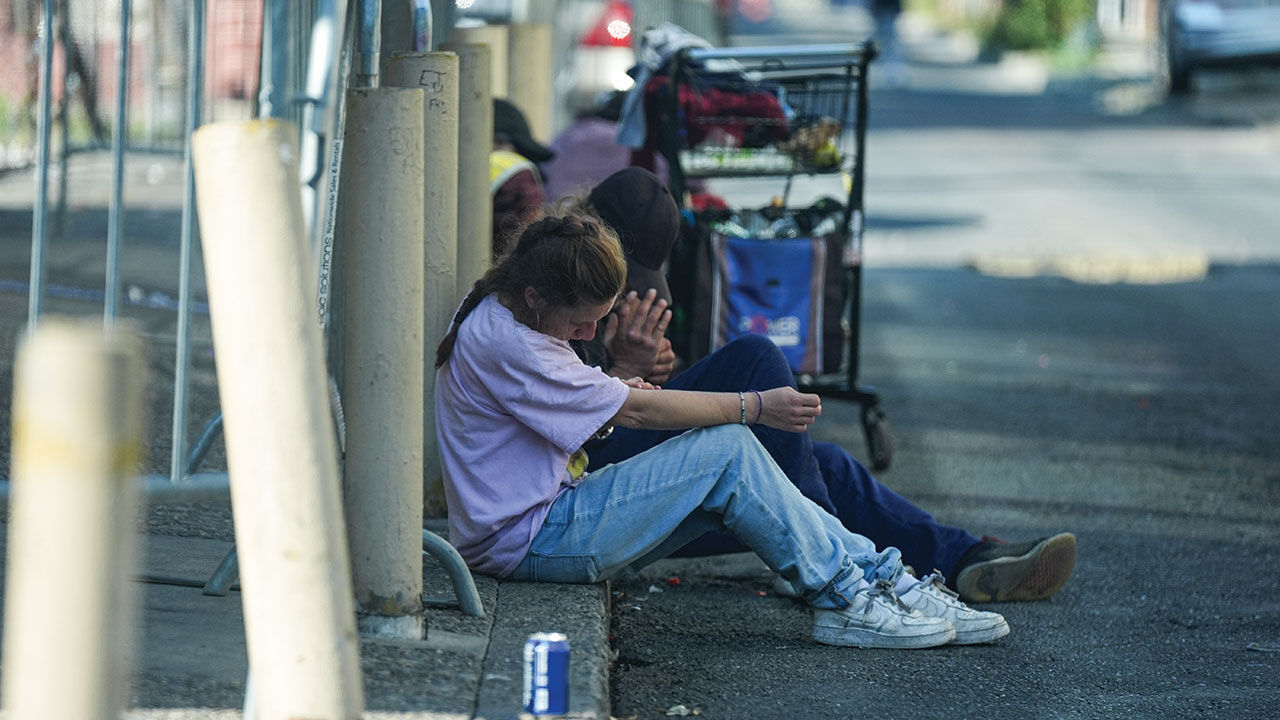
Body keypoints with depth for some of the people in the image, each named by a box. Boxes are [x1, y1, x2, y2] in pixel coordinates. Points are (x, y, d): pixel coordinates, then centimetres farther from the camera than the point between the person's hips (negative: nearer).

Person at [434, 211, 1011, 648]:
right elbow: (638, 412, -19)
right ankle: (844, 599, -8)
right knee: (727, 451, -16)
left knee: (730, 463, 0)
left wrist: (613, 393, -2)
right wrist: (756, 407, -11)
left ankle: (884, 579, -3)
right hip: (530, 542, -10)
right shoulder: (502, 344, -23)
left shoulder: (502, 314, 9)